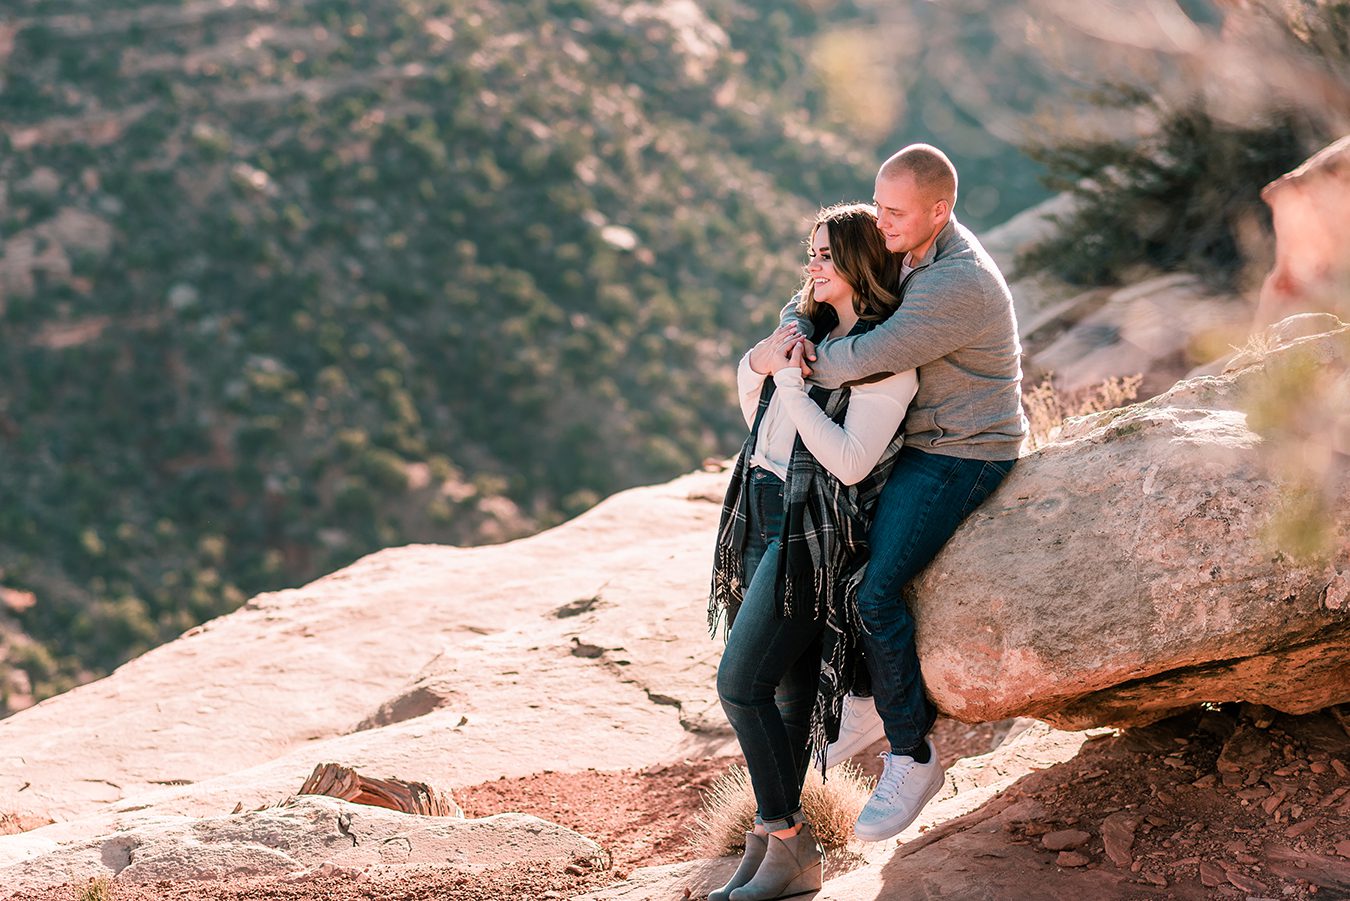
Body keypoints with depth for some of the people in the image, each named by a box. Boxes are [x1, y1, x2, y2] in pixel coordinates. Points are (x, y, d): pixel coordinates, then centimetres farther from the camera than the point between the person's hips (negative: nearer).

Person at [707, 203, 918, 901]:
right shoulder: (811, 329, 14)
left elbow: (850, 462, -19)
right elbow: (759, 420, 22)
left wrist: (788, 380, -17)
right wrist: (756, 366, 1)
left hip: (816, 534, -7)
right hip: (763, 517, 7)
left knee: (740, 683, -13)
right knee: (786, 686, 7)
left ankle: (785, 839, -3)